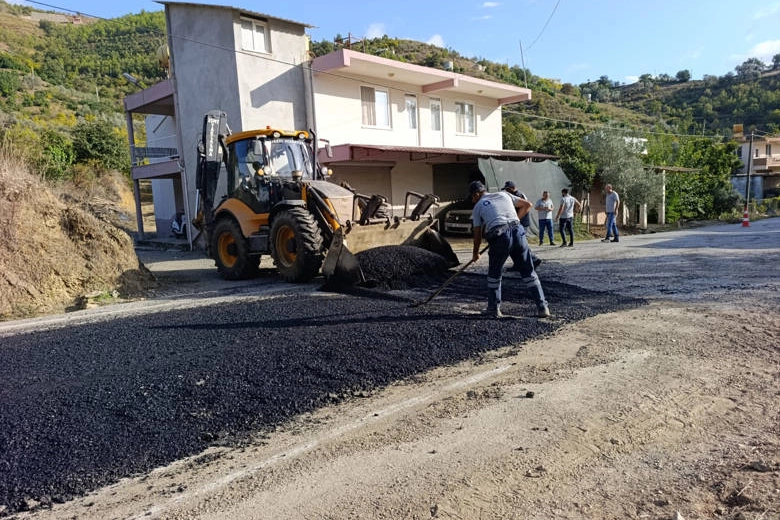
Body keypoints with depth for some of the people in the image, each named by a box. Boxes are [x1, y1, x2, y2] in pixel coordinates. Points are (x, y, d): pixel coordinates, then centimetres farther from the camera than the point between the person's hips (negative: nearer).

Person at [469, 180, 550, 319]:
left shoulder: (478, 207, 16)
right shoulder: (504, 194, 25)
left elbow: (477, 234, 15)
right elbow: (527, 205, 26)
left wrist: (475, 253, 28)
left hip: (499, 237, -3)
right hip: (517, 232, 3)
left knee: (494, 274, 17)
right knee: (528, 272, 11)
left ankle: (493, 309, 18)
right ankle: (542, 307, 9)